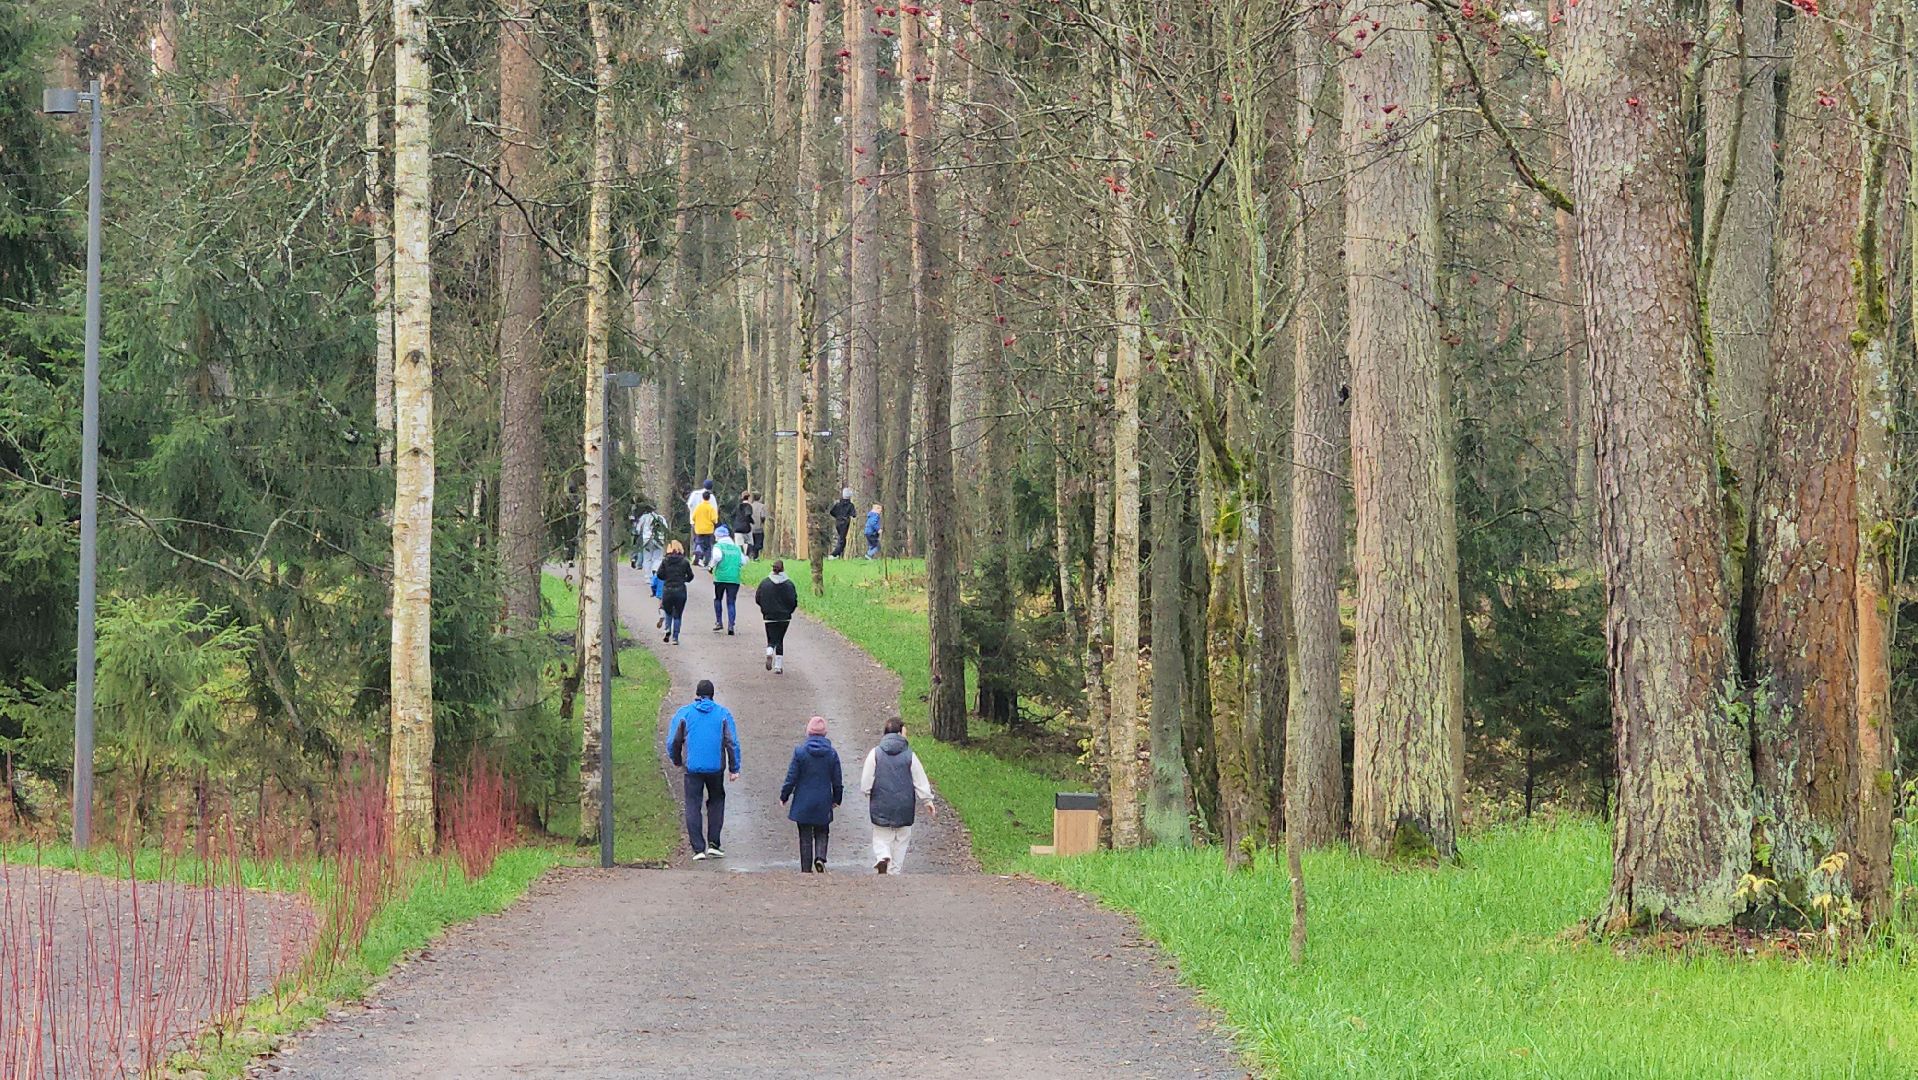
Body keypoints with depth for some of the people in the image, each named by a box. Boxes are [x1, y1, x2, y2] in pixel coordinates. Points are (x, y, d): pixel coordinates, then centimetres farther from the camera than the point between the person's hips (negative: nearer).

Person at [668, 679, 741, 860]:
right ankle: (713, 843, 10)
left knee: (693, 806, 4)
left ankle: (698, 848, -2)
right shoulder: (723, 714, 1)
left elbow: (672, 743, 3)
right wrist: (734, 769, 2)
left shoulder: (684, 714, 0)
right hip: (716, 768, 1)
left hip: (692, 768, -1)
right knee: (716, 801, 18)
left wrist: (677, 761, 21)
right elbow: (733, 743, -3)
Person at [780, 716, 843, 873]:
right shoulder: (831, 753, -3)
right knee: (822, 833, 15)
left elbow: (791, 777, -8)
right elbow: (837, 780, 4)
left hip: (803, 803, -1)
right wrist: (837, 799, 19)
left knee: (805, 837, 7)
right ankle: (820, 857, -10)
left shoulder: (800, 751, -11)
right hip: (823, 804, 2)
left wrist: (784, 796, 5)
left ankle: (806, 869, 8)